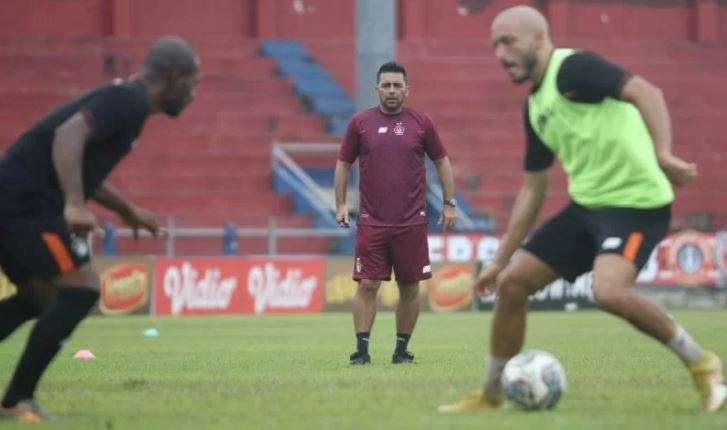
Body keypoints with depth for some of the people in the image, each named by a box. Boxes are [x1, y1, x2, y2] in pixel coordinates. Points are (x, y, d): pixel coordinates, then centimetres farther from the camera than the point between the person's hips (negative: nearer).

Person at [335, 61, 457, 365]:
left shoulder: (421, 123, 4)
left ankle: (402, 349, 14)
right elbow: (343, 163, 11)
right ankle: (361, 349, -5)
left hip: (412, 222, 1)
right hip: (372, 223, -1)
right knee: (367, 286, -8)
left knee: (409, 289, 4)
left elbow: (442, 161, 12)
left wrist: (449, 203, 7)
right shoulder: (360, 123, 4)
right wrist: (341, 204, 3)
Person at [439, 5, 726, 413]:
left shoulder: (572, 68, -11)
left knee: (609, 291, -31)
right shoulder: (534, 107, 16)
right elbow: (533, 189, 23)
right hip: (586, 206, 9)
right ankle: (491, 395, 20)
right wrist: (500, 259, 22)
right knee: (512, 283, 5)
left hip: (635, 202, -9)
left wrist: (662, 154, -40)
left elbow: (645, 92, -25)